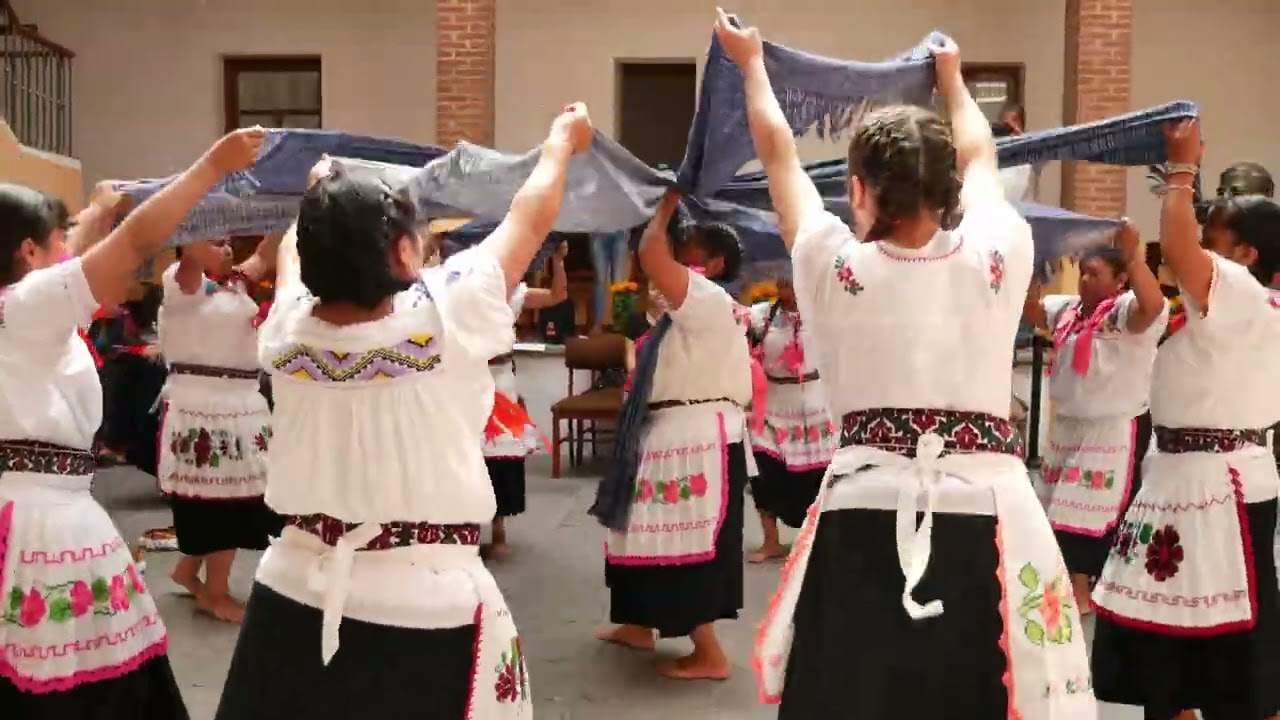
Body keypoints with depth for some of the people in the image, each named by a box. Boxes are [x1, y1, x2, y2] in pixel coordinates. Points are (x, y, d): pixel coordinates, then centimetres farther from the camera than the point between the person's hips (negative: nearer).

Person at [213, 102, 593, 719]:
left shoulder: (288, 330, -5)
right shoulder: (447, 319, -16)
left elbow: (293, 249, 18)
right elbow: (530, 217, 0)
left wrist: (322, 195, 38)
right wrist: (563, 140, 17)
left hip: (295, 594, 4)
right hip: (427, 605, -4)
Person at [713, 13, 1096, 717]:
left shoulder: (835, 267, -1)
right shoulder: (1000, 256, 2)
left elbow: (778, 154, 15)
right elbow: (979, 157, 22)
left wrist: (751, 62, 32)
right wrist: (951, 76, 42)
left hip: (866, 520, 0)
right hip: (988, 520, 1)